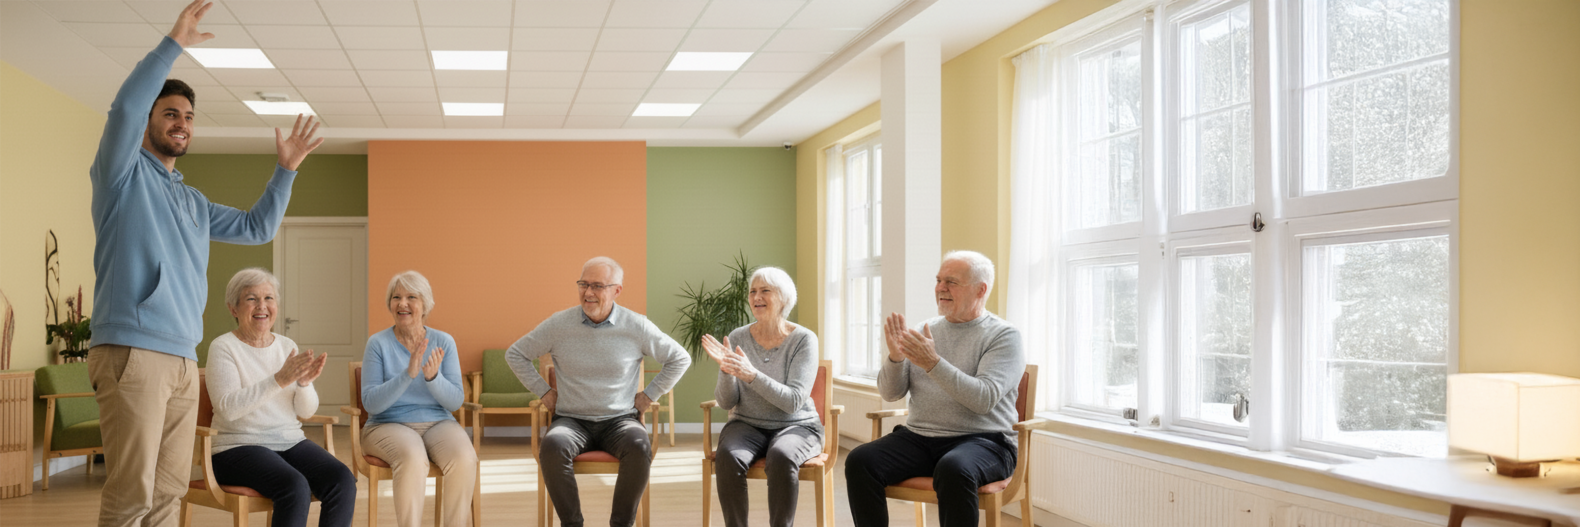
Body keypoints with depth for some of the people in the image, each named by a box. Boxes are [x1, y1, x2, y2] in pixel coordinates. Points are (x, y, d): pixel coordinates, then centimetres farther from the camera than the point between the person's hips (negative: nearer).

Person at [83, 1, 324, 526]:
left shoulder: (193, 202, 24)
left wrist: (286, 170, 19)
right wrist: (173, 44, -16)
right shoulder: (124, 173, 4)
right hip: (132, 351, -7)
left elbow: (257, 227, 28)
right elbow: (125, 108, -14)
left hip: (183, 360, 7)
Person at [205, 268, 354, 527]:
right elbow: (227, 408, -20)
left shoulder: (287, 346, 12)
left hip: (290, 441, 5)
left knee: (343, 481, -23)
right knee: (295, 487, -34)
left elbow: (306, 411, 7)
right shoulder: (223, 347, -4)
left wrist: (304, 382, -14)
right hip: (240, 446, -5)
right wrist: (280, 379, -27)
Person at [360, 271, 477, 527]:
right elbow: (371, 403, -10)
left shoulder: (444, 342, 6)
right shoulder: (378, 343, -1)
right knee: (413, 459, -36)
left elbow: (456, 402, 1)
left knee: (465, 460, -30)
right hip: (389, 424, -2)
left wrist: (433, 377, -19)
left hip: (438, 422, 2)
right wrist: (408, 374, -23)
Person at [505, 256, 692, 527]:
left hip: (620, 419, 0)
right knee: (552, 447, -34)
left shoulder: (637, 326, 0)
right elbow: (515, 354, 14)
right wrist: (543, 391, 7)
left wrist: (649, 394, 6)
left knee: (639, 448, -35)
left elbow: (680, 359, 12)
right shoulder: (559, 324, 2)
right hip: (572, 420, 1)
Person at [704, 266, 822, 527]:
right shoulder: (738, 337, 1)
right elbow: (726, 402, 0)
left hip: (796, 426, -2)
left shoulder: (804, 339, -8)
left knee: (781, 456, -36)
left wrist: (752, 375, -30)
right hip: (748, 425, 3)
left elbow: (794, 401, -18)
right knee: (728, 457, -30)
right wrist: (727, 371, -21)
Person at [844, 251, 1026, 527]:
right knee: (859, 461, -20)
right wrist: (895, 357, -11)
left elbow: (984, 398, -17)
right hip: (919, 438, 5)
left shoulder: (1004, 336, -2)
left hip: (981, 440, -5)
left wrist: (933, 364, -25)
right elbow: (890, 393, 10)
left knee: (953, 470, -38)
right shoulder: (926, 330, 14)